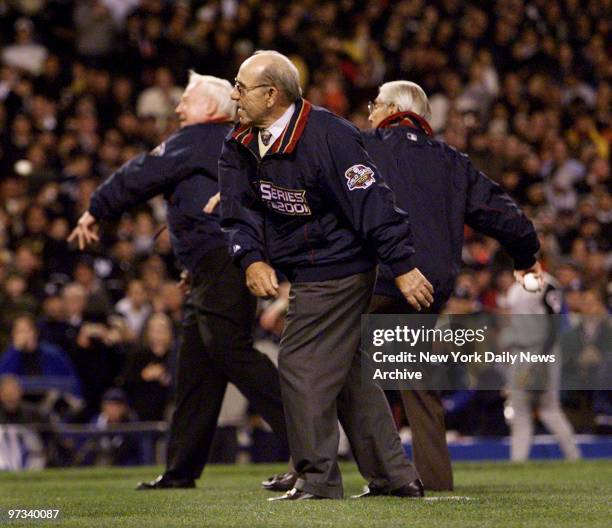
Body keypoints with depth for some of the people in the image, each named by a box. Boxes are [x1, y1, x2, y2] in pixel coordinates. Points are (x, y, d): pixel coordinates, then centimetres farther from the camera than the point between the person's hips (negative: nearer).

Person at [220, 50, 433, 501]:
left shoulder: (328, 136, -21)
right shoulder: (241, 145, 4)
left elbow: (372, 201, -22)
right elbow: (238, 210, 2)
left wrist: (404, 266, -23)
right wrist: (252, 258, -17)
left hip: (334, 273, -9)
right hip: (301, 274, 9)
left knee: (303, 366, -10)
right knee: (346, 374, 13)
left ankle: (318, 480, -1)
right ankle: (396, 477, 21)